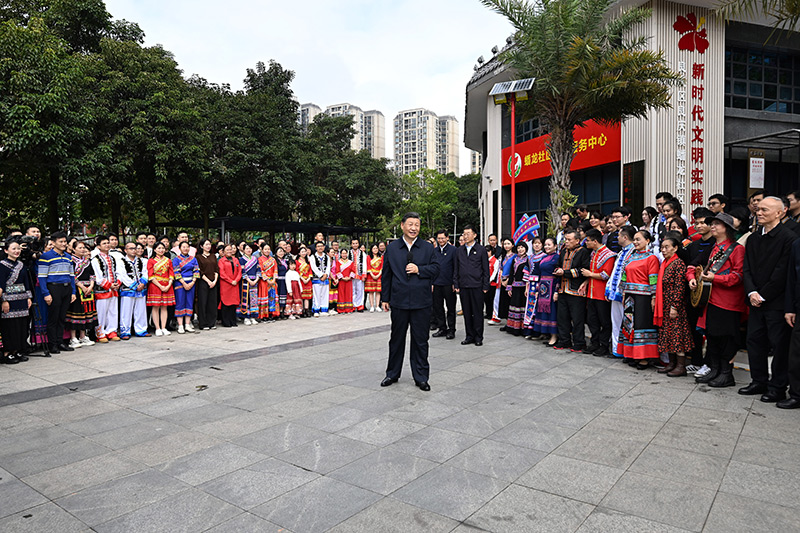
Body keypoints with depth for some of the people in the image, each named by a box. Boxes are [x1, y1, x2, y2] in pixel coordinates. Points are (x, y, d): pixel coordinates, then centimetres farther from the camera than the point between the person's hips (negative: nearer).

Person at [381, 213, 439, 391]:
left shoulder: (428, 248, 5)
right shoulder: (392, 248, 6)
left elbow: (436, 269, 2)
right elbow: (386, 274, 7)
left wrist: (419, 269, -14)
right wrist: (385, 298, 5)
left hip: (421, 302, -1)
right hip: (399, 301, 1)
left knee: (420, 340, 5)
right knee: (396, 339, 12)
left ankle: (421, 377, 17)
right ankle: (392, 374, 27)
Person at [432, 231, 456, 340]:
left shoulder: (453, 250, -3)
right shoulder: (434, 251, 11)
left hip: (449, 284, -5)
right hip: (437, 284, 5)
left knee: (451, 308, 4)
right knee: (437, 307, 9)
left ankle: (451, 330, 13)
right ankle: (442, 328, 20)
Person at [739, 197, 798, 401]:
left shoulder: (789, 237, -10)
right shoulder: (753, 239, 11)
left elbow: (783, 272, -14)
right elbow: (746, 269, 8)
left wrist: (763, 295, -13)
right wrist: (752, 292, -6)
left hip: (777, 302, -7)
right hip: (756, 300, 7)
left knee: (779, 345, 3)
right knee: (754, 341, 12)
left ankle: (778, 387, 14)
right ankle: (759, 382, 25)